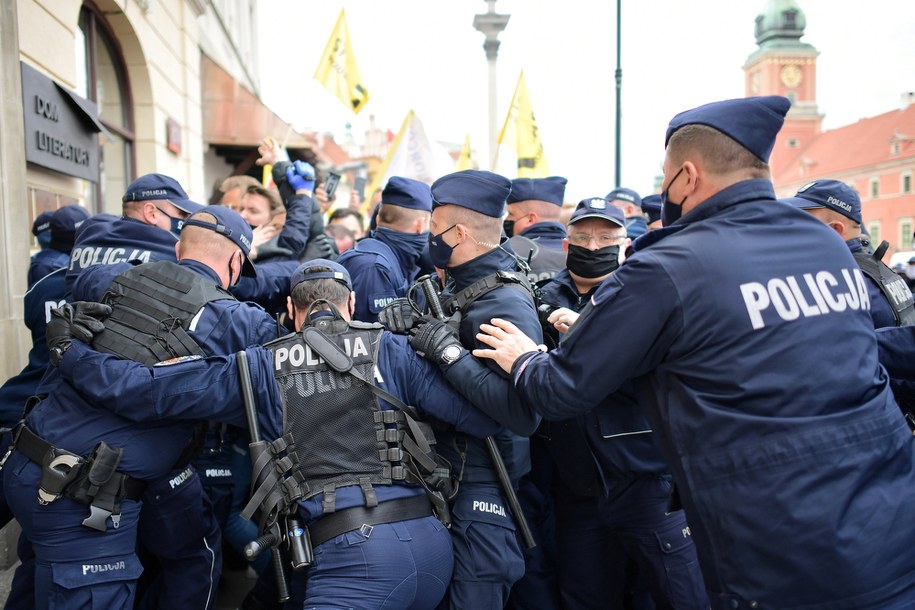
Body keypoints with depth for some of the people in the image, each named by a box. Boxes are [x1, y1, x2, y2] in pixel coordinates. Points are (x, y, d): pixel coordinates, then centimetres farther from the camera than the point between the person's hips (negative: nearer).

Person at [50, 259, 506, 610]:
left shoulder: (261, 367, 6)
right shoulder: (394, 349, 6)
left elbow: (142, 392, 7)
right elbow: (483, 414, -2)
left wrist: (69, 351, 21)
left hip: (355, 551, -4)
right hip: (431, 540, 4)